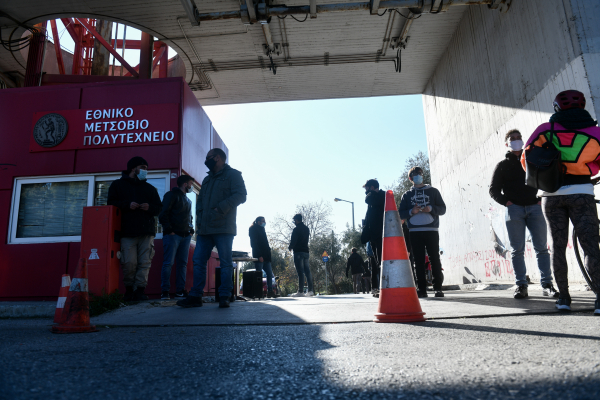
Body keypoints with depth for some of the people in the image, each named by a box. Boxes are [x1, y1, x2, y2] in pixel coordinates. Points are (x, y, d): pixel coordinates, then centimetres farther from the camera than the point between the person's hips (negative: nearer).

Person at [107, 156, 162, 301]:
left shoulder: (150, 188, 21)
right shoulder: (118, 185, 14)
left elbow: (158, 208, 17)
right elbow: (111, 203, 4)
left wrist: (149, 207, -5)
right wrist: (128, 205, -11)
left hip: (147, 231, 3)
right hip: (127, 232, -2)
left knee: (145, 262, -4)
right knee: (129, 263, -7)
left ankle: (140, 290, 2)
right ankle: (129, 289, 11)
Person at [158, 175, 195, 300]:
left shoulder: (188, 200, 23)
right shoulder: (172, 195, 0)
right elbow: (163, 214, -8)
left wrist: (191, 230, 13)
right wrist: (169, 230, -14)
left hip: (185, 236, 8)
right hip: (173, 235, -7)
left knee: (183, 263, 5)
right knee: (168, 263, -7)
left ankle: (180, 290, 10)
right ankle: (165, 291, -4)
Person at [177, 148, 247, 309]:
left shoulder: (232, 175, 4)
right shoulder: (207, 179, 27)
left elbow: (240, 195, -9)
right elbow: (200, 201, 25)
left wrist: (220, 208, -17)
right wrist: (199, 218, 6)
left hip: (223, 228, -7)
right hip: (205, 228, 7)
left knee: (226, 262, -4)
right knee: (198, 260, 2)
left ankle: (224, 297, 1)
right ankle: (195, 296, 7)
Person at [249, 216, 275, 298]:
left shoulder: (262, 229, 23)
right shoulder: (254, 229, -3)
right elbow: (254, 244, -12)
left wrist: (268, 252, 11)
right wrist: (259, 256, -19)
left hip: (265, 256, 8)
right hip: (259, 257, -8)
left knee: (270, 274, 2)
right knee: (259, 276, -6)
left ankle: (270, 292, 4)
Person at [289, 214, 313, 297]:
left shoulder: (296, 229, -10)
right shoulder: (306, 228, 15)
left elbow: (293, 241, -13)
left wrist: (290, 247, 8)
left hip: (298, 252, -8)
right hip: (306, 251, 8)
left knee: (300, 272, -8)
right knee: (307, 271, 8)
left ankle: (300, 291, -8)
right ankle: (310, 291, 8)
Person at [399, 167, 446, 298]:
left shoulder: (433, 191, 15)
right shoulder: (407, 195, 17)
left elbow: (442, 209, 8)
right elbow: (401, 214, 11)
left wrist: (431, 208, -11)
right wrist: (411, 212, -9)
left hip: (431, 230, -1)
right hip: (415, 231, 1)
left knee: (435, 259, -4)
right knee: (419, 260, 0)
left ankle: (438, 288, 1)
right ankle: (421, 289, 2)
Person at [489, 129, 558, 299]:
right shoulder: (503, 165, 12)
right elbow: (494, 190, 9)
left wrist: (541, 199, 3)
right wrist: (506, 201, -7)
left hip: (534, 208, 2)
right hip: (514, 210, -2)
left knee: (542, 248, -2)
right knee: (517, 250, -2)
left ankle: (547, 284, 1)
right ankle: (521, 285, 1)